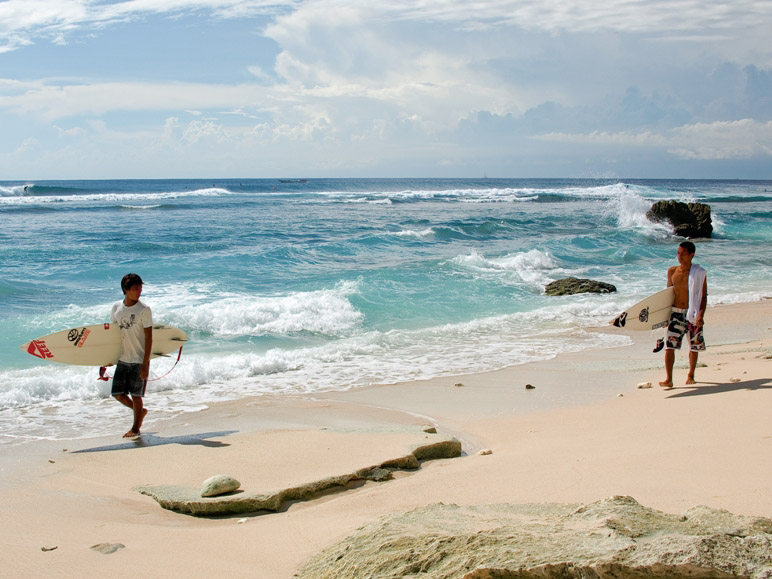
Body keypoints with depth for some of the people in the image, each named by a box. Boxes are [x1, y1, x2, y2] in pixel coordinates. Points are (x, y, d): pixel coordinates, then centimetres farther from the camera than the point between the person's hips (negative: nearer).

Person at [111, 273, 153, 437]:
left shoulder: (144, 310, -11)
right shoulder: (117, 307, 3)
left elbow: (149, 338, -11)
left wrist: (145, 364, -16)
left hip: (138, 360, -5)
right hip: (122, 359, 5)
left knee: (136, 395, 0)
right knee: (117, 394, 5)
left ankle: (135, 428, 18)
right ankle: (140, 411, 31)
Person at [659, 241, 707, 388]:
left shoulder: (699, 273, -4)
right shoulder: (672, 271, 4)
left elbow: (704, 296, -4)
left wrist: (701, 314, -17)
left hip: (693, 314, -1)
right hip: (676, 313, 1)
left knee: (694, 347, 10)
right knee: (669, 345, -11)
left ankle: (691, 375, 30)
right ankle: (668, 379, -11)